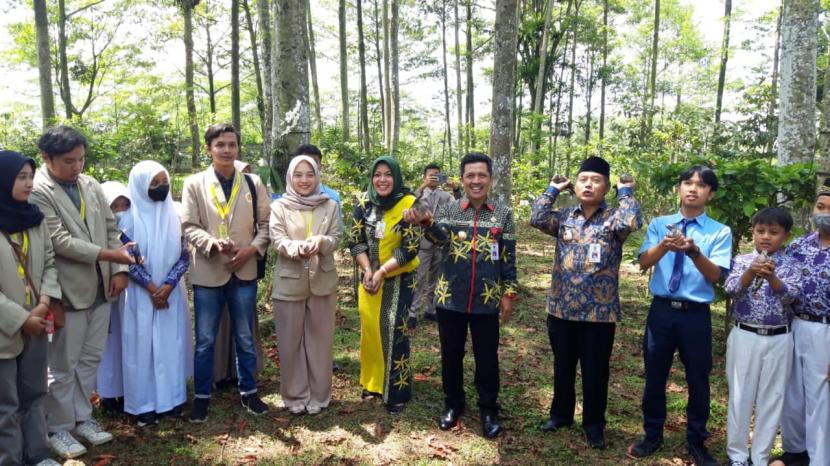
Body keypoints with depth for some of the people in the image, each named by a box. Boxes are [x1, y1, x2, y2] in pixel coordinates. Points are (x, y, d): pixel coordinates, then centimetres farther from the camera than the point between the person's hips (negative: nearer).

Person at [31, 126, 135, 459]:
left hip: (101, 287, 6)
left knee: (90, 359, 16)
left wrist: (119, 268, 0)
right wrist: (107, 254, -21)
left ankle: (81, 417, 31)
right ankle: (58, 428, 22)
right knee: (62, 365, 7)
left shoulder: (90, 185, 8)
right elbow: (59, 240, -18)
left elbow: (111, 228, 10)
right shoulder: (37, 191, -11)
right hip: (68, 291, -6)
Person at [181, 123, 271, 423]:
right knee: (205, 340, 7)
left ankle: (248, 392, 27)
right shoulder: (194, 184, 1)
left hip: (244, 272, 2)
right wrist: (213, 243, -23)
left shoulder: (253, 184, 6)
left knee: (245, 338, 13)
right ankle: (201, 397, 22)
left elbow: (266, 224, 6)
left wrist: (252, 249, -10)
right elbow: (189, 227, -5)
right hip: (208, 273, -1)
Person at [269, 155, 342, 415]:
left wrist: (321, 242, -26)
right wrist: (298, 247, -31)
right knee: (291, 341, 7)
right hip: (289, 282, -1)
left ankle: (319, 395, 21)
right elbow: (277, 241, -9)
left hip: (322, 281, 1)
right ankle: (295, 395, 21)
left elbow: (336, 238, -2)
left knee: (320, 340, 8)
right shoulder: (279, 206, 0)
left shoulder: (330, 206, 4)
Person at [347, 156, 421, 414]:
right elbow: (356, 241, 1)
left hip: (399, 279, -4)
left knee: (394, 332, -4)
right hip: (369, 276, 4)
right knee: (370, 329, 11)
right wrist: (368, 271, -12)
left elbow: (410, 248, -14)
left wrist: (381, 272, -18)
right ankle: (372, 382, 28)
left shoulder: (408, 204, -12)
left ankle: (396, 391, 8)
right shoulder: (363, 203, -1)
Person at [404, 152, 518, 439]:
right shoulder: (448, 210, 1)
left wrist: (508, 294, 0)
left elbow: (508, 258, 3)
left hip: (487, 299, -1)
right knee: (451, 354, 12)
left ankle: (489, 409, 26)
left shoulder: (503, 214, 1)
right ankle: (453, 403, 31)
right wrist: (425, 222, -40)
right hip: (450, 297, 1)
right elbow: (440, 238, -19)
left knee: (486, 356, 9)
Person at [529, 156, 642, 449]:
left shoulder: (613, 219, -2)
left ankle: (593, 424, 26)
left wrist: (626, 192, -9)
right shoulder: (564, 217, 6)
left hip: (599, 312, -3)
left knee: (595, 372, 9)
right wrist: (553, 189, 0)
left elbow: (632, 222, -24)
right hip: (562, 309, 3)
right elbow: (537, 218, -9)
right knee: (562, 368, 18)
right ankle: (561, 413, 37)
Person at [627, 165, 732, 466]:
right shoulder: (659, 224, 3)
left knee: (698, 380, 12)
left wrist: (694, 251, -31)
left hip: (696, 315, -1)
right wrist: (664, 245, -29)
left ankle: (696, 441, 32)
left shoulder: (720, 232, -1)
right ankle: (652, 435, 31)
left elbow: (715, 275, -13)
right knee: (654, 376, 12)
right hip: (661, 310, 1)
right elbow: (644, 262, -10)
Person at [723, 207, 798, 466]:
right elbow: (731, 289, -13)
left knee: (772, 399, 8)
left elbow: (791, 295, -14)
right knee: (740, 396, 7)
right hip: (745, 336, -1)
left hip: (778, 340, 1)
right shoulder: (742, 260, 0)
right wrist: (751, 272, -31)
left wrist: (771, 277, -32)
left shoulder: (790, 265, 1)